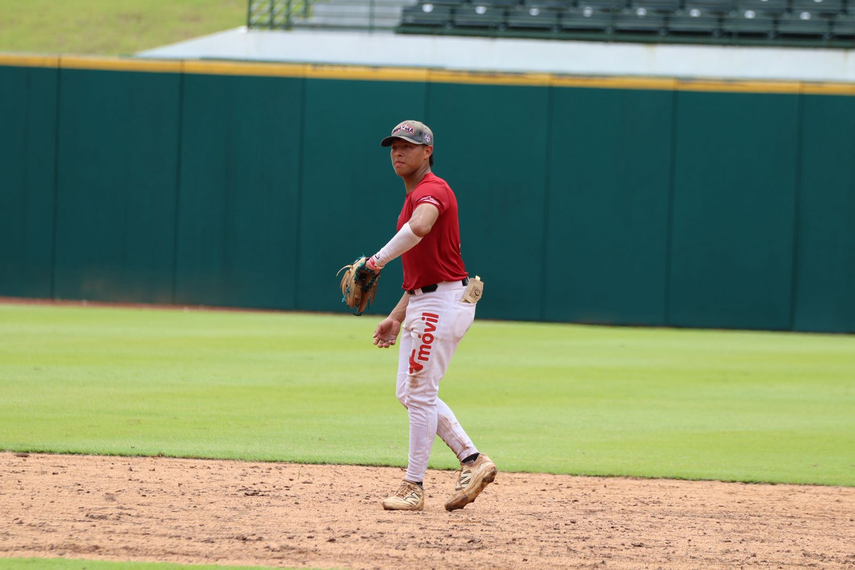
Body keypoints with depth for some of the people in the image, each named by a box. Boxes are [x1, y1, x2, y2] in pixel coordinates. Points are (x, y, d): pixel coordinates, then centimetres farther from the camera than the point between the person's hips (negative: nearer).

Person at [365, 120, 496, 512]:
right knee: (409, 392, 13)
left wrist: (379, 259, -32)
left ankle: (413, 487, -1)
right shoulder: (414, 197, 19)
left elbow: (419, 229, -40)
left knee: (420, 393, -6)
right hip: (422, 303, 11)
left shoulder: (432, 190, -14)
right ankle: (472, 460, 13)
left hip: (442, 302, -11)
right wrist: (397, 316, 21)